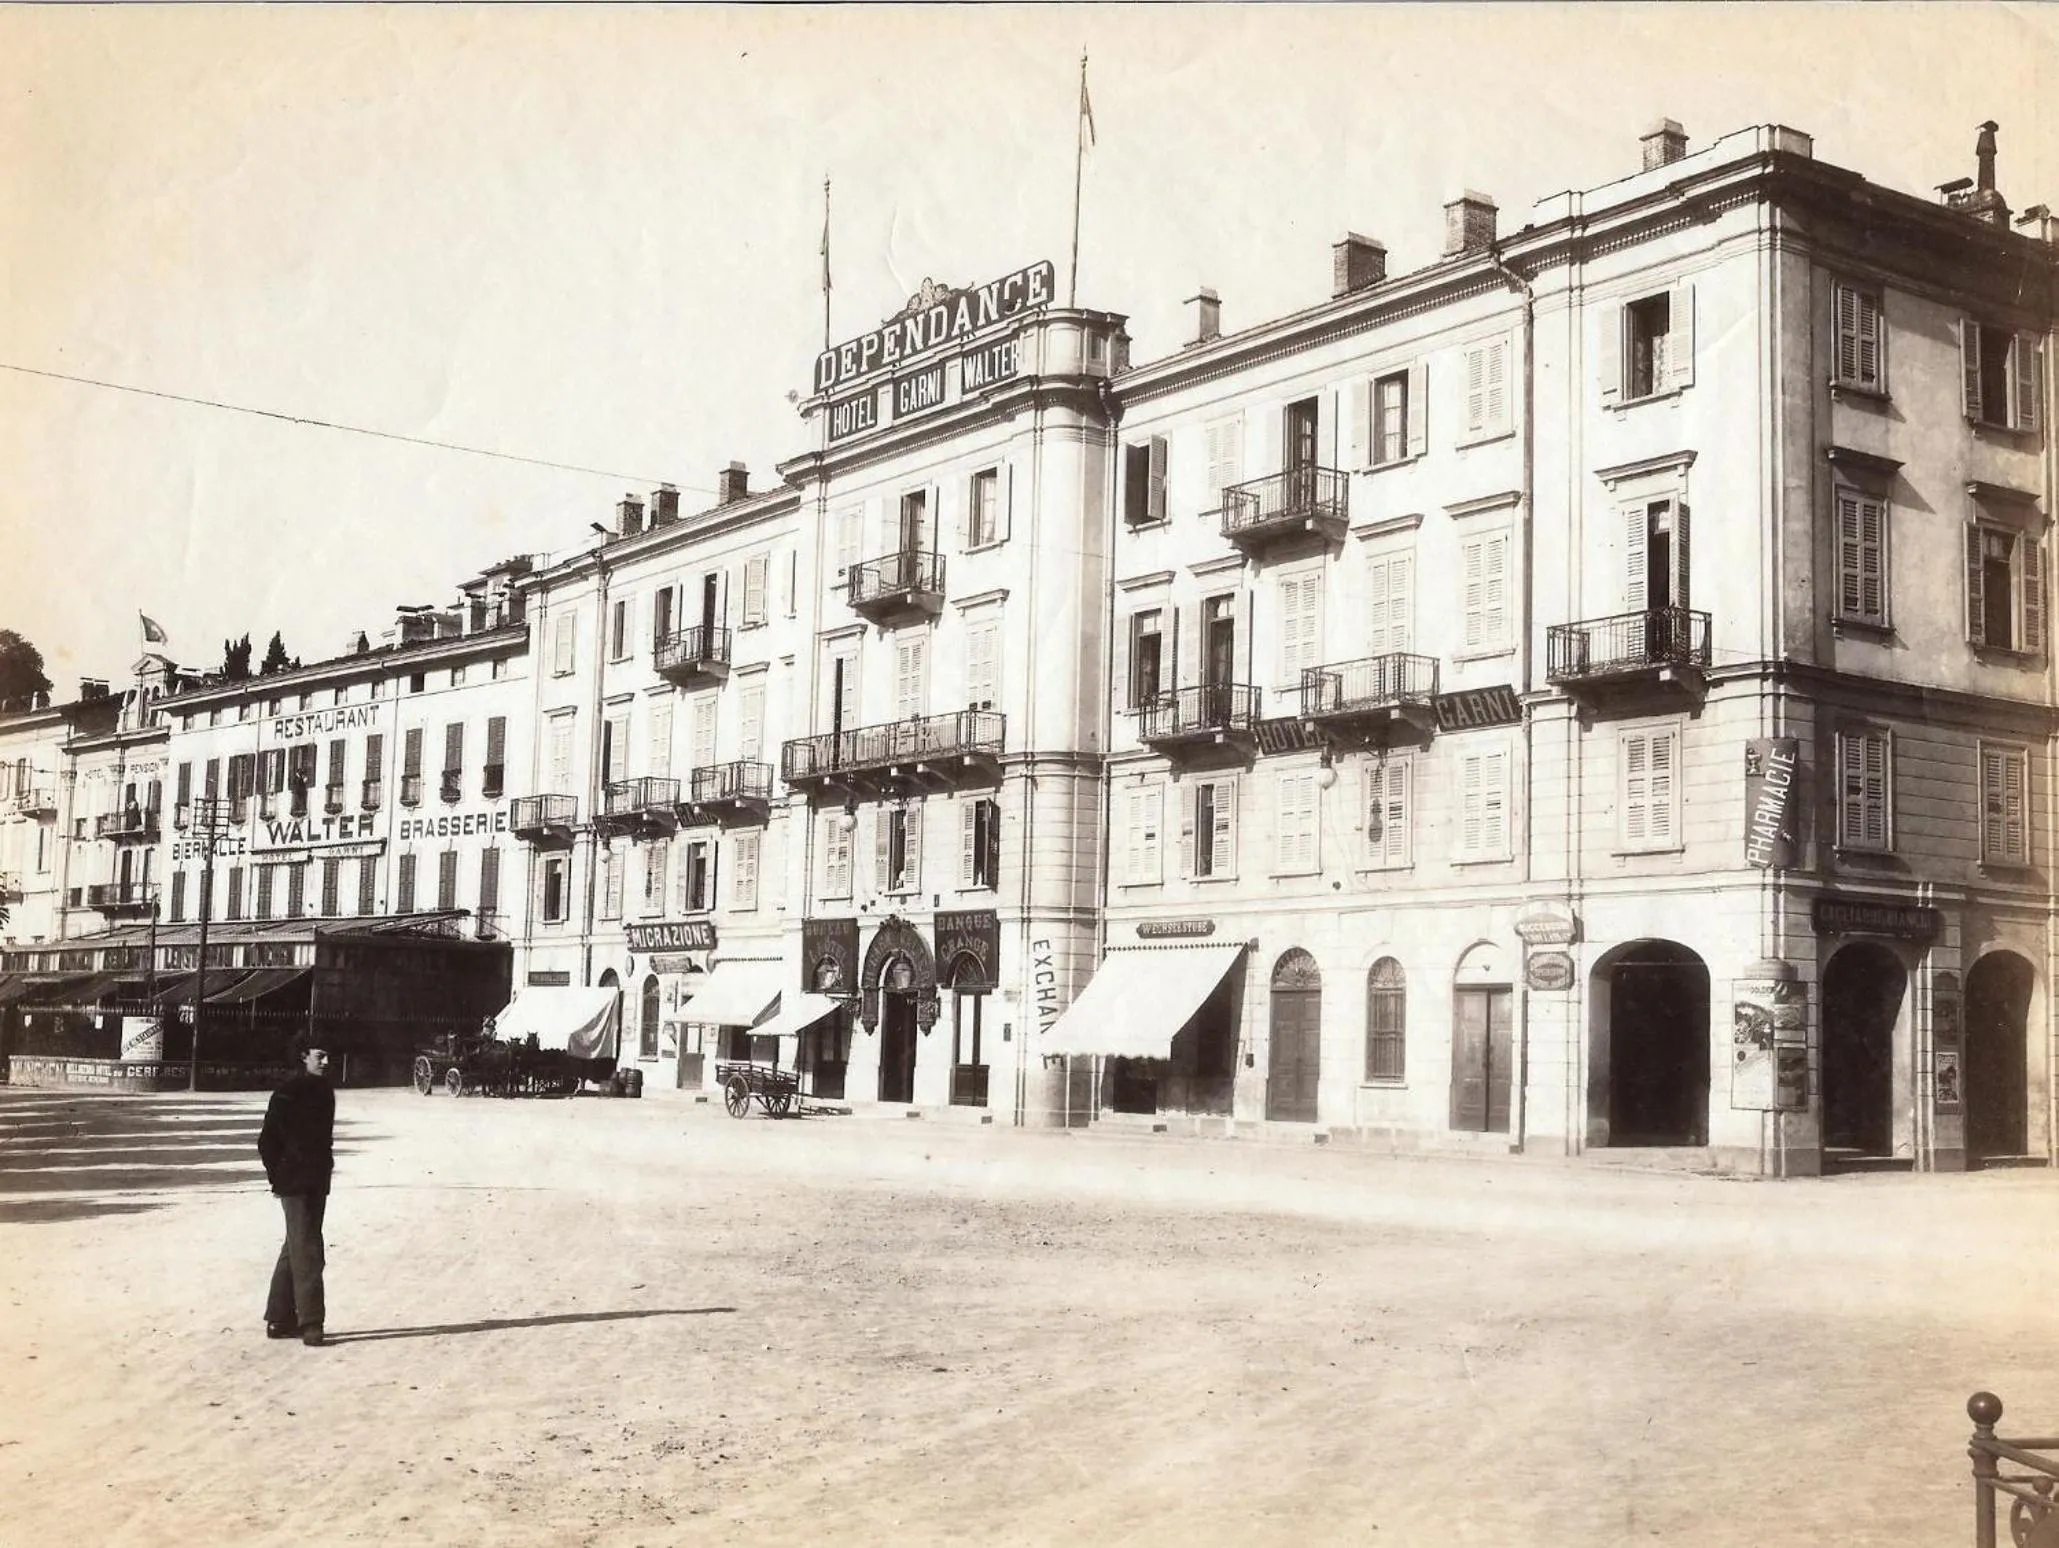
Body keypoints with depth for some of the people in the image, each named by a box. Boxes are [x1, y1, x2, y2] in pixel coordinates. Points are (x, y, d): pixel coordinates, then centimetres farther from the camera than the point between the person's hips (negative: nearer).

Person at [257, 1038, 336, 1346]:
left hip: (318, 1183, 8)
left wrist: (324, 1168, 15)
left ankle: (279, 1318, 23)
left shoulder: (325, 1091, 11)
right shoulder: (288, 1093, -12)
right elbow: (267, 1140, -11)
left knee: (296, 1249, 14)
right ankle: (310, 1322, -8)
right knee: (306, 1251, -10)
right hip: (295, 1183, -8)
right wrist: (278, 1177, -11)